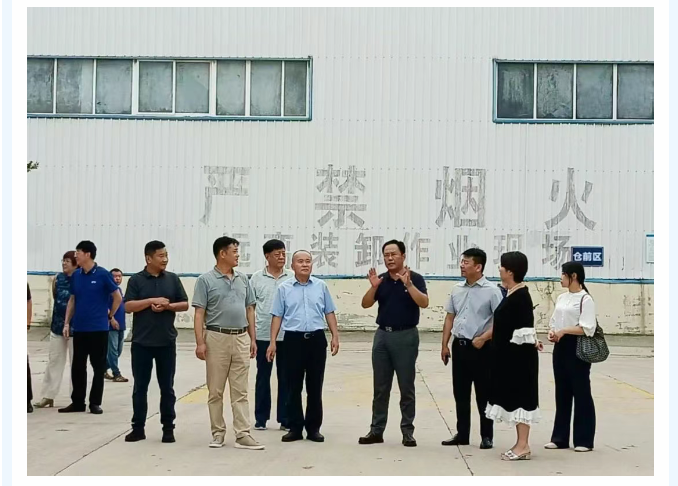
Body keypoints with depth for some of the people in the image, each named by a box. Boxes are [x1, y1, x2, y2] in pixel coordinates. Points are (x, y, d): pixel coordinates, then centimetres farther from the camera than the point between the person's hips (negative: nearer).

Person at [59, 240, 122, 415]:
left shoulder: (103, 274, -9)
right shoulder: (75, 276, 6)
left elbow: (118, 298, -3)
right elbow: (72, 300, 12)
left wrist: (109, 316, 3)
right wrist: (67, 323, 6)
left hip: (99, 328, -4)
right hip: (79, 328, 5)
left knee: (98, 367, 3)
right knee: (77, 366, 8)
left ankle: (95, 402, 12)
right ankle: (77, 402, 18)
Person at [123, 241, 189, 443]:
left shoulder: (173, 279, 5)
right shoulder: (136, 280, -1)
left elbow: (185, 304, 6)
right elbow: (128, 306, -9)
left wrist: (167, 306, -12)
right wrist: (152, 301, -17)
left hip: (167, 342, 1)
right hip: (142, 342, -1)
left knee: (167, 387, 5)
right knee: (140, 387, 5)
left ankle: (168, 428, 13)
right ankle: (138, 427, 14)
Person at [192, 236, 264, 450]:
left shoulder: (243, 279, 11)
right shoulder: (206, 280, -4)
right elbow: (199, 313, -7)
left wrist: (252, 339, 10)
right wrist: (200, 342, -14)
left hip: (241, 339, 4)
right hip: (217, 338, -4)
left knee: (240, 391, 3)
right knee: (215, 390, 4)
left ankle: (243, 435, 3)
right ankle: (218, 432, 14)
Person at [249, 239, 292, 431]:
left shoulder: (292, 278, 2)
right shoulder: (256, 278, 1)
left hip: (287, 335, 0)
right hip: (263, 335, 0)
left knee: (285, 377, 6)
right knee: (263, 376, 8)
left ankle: (285, 419, 14)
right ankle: (261, 418, 17)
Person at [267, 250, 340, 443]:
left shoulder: (321, 286, 7)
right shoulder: (284, 288, 3)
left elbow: (329, 313, 10)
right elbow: (277, 316, 4)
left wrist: (335, 336, 3)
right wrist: (273, 342, -2)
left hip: (317, 339, 1)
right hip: (294, 339, -1)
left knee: (315, 386, 5)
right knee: (294, 387, 4)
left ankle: (313, 428, 14)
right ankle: (295, 427, 12)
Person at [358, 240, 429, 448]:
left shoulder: (415, 278, -4)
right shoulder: (381, 280, 7)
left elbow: (424, 303, -18)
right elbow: (365, 304, 1)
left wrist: (408, 284, -28)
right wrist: (373, 287, -16)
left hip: (406, 336, -4)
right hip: (382, 335, 4)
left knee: (406, 387, 2)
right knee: (380, 387, 7)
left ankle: (408, 431, 9)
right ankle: (376, 430, 13)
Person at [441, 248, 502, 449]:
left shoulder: (491, 291, -8)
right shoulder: (457, 290, 9)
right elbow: (450, 317, 14)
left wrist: (483, 338, -18)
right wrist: (445, 345, 10)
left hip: (480, 347, -6)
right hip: (459, 346, 6)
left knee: (483, 395, 2)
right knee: (460, 394, 11)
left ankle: (487, 436, 11)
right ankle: (462, 434, 20)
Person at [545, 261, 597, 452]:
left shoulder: (585, 299, -10)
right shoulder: (561, 298, 13)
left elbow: (587, 329, -17)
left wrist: (564, 331, -22)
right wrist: (552, 332, -3)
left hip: (577, 348, -8)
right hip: (560, 347, 8)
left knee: (581, 393, 0)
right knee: (562, 392, 11)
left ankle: (584, 440, 8)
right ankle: (560, 437, 18)